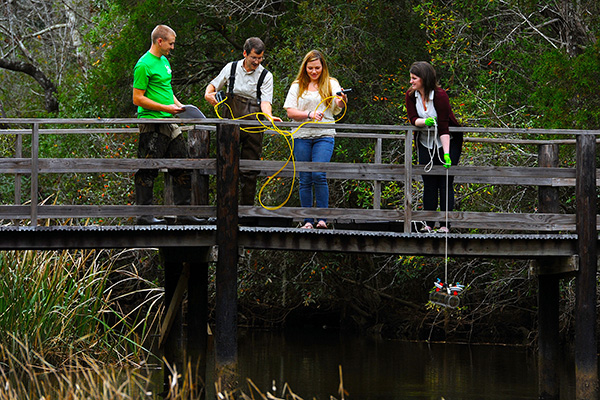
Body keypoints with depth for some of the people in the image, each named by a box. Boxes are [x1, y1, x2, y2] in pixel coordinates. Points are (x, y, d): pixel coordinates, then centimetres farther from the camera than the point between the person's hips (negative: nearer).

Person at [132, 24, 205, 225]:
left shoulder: (164, 61, 17)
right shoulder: (144, 65, -13)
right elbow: (138, 99, -15)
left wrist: (178, 105, 11)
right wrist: (166, 108, -17)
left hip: (169, 124, 9)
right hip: (152, 126, -9)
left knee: (182, 168, 7)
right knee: (148, 171, -4)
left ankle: (184, 213, 11)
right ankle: (144, 214, 2)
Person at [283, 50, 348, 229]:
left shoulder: (331, 83, 9)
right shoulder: (297, 86, 11)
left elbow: (336, 110, -2)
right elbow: (290, 111, 4)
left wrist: (342, 101, -25)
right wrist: (309, 115, -11)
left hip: (324, 135, -2)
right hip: (302, 135, 2)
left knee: (319, 175, -17)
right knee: (305, 179, 1)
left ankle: (322, 218, -13)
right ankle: (308, 220, 6)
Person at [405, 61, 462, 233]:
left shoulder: (440, 95, -23)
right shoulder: (411, 95, -7)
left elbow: (444, 127, -26)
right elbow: (413, 119, -8)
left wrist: (446, 154, -30)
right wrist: (425, 121, -31)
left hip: (448, 141, -5)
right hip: (426, 142, 5)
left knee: (445, 183, -8)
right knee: (429, 183, 2)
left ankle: (445, 225, -7)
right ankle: (429, 224, 5)